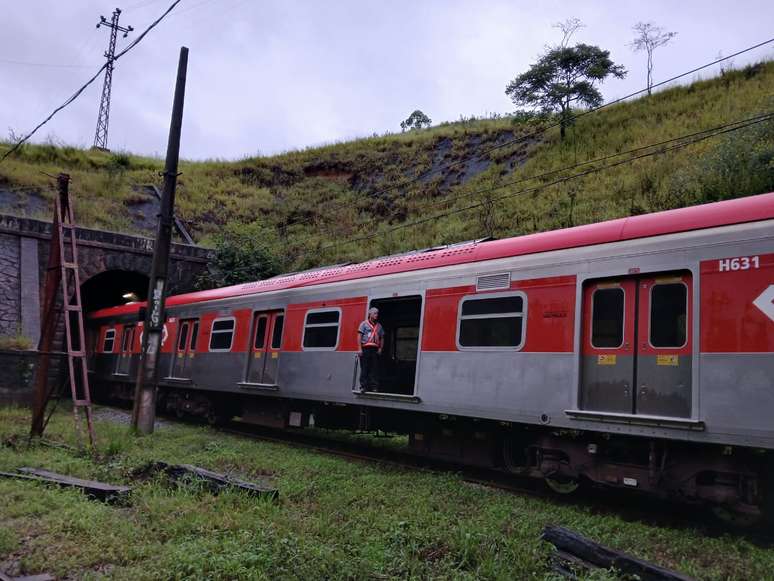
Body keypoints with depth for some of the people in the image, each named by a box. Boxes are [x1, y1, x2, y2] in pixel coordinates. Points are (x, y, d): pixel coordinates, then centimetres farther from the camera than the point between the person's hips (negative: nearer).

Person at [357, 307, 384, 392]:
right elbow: (359, 336, -2)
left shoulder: (379, 326, 18)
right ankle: (363, 386, 0)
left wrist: (380, 348, 5)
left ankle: (374, 387, 6)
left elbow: (382, 338, 20)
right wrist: (359, 349, -11)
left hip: (375, 349, 4)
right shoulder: (364, 324, 4)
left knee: (375, 369, 3)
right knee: (364, 369, -3)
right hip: (365, 349, -4)